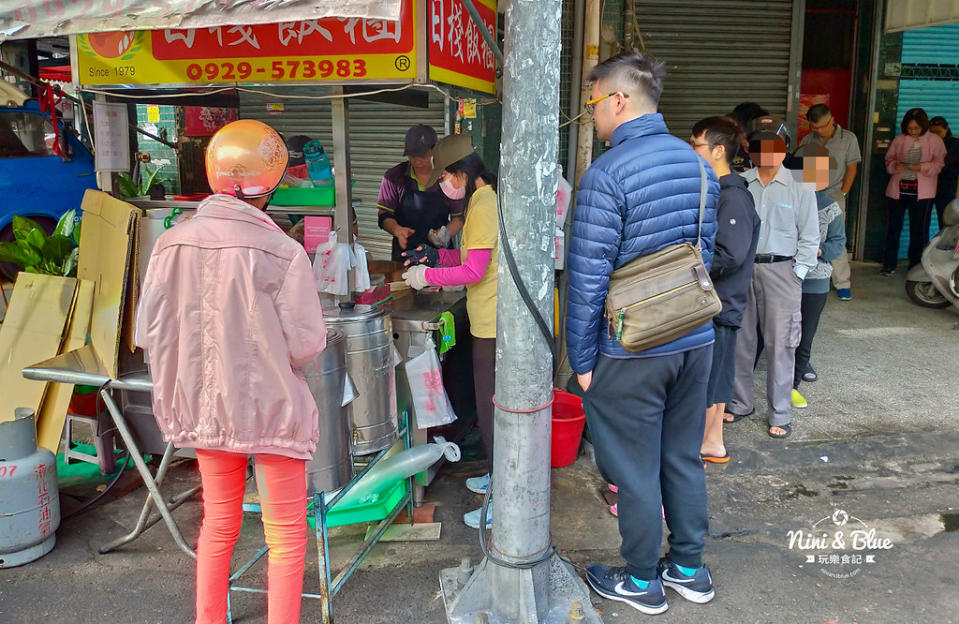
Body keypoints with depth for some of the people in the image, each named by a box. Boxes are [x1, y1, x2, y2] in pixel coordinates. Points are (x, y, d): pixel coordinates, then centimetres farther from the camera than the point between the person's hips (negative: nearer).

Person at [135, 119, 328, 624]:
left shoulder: (171, 245, -7)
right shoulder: (282, 253, -20)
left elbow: (148, 332, -1)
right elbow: (304, 345, -17)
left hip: (205, 408, 5)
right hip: (271, 411, -5)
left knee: (218, 524, 24)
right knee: (286, 535, 12)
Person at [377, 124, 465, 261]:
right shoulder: (394, 177, 0)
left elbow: (459, 217, 3)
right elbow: (384, 215, 1)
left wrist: (447, 233, -17)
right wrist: (398, 230, -20)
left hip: (439, 252, 0)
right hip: (404, 252, 0)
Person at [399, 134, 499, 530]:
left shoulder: (483, 206, -18)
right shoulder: (487, 200, 13)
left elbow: (474, 271, -21)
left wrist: (427, 275, -10)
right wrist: (436, 256, 14)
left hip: (492, 326, -10)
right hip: (490, 322, 10)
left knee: (492, 411, -1)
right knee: (492, 407, 21)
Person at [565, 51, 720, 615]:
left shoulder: (607, 174, -18)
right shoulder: (698, 164, 6)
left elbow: (588, 278, -18)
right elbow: (706, 252, 14)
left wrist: (582, 358, -9)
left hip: (631, 353, -7)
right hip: (696, 340, 7)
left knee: (635, 470, 8)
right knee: (684, 460, 19)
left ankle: (642, 583, 25)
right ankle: (690, 569, 34)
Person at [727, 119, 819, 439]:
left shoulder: (799, 187, 1)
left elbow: (810, 237, 3)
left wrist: (797, 275, -4)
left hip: (780, 271, -2)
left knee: (780, 344, -1)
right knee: (739, 340, 9)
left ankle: (780, 415, 11)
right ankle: (741, 403, 26)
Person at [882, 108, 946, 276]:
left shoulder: (935, 140, 0)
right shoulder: (899, 139, 4)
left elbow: (939, 163, -1)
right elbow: (889, 159, 9)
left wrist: (922, 167, -19)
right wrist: (894, 165, -13)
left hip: (921, 192, -2)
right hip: (898, 189, 2)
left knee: (919, 230, 3)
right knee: (893, 228, 6)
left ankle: (916, 266, 14)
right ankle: (889, 264, 16)